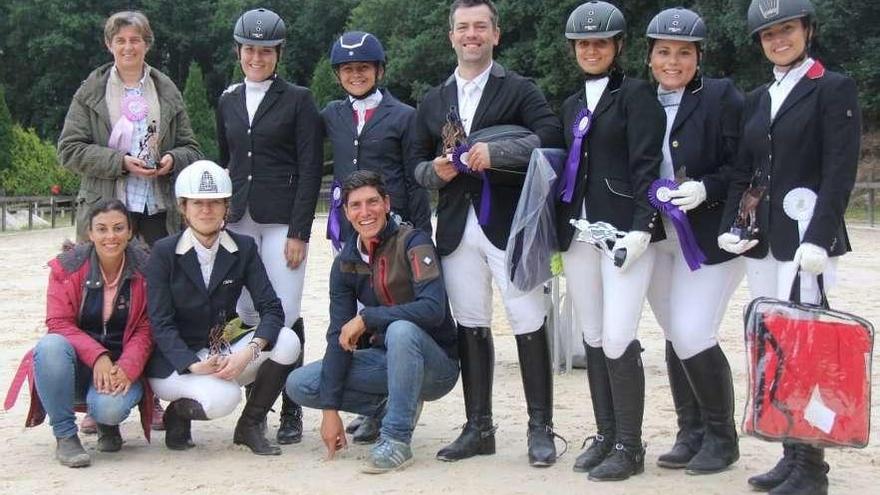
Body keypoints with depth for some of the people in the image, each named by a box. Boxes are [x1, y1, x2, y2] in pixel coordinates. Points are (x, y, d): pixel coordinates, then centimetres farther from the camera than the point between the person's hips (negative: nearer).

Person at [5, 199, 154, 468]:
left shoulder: (145, 269, -4)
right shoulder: (67, 267, -4)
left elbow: (146, 330, -4)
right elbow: (59, 324, -10)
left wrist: (127, 368, -23)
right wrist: (98, 356, -26)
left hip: (123, 367, -1)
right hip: (78, 364, 1)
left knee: (109, 408, -34)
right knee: (51, 346, -34)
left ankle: (107, 424, 9)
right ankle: (65, 435, -17)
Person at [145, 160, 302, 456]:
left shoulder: (244, 249, 0)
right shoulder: (164, 253, -7)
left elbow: (271, 308, -9)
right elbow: (161, 323, -12)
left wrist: (249, 352, -28)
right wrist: (194, 365, -27)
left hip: (223, 355, 4)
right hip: (174, 361, -4)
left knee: (287, 342, -22)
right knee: (223, 398, -34)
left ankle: (250, 425, -2)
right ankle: (178, 412, 3)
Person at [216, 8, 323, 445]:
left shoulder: (298, 100, 1)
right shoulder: (228, 102, 15)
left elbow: (309, 169, -3)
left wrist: (299, 232, -10)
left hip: (281, 220, -4)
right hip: (237, 222, 4)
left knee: (285, 314, -7)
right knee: (248, 315, 3)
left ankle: (292, 412, 3)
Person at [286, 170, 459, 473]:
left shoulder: (412, 243, -16)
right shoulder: (346, 262, 0)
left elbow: (434, 308, -29)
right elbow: (339, 335, -3)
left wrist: (366, 319, -25)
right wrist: (331, 409, -10)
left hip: (436, 364, -6)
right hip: (387, 359, 6)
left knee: (401, 330, -38)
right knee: (299, 385, -7)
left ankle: (397, 439, -26)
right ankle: (387, 405, 8)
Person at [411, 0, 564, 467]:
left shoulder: (519, 90, 3)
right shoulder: (433, 102, 17)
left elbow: (551, 135, -13)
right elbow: (417, 164, 19)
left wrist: (494, 152, -21)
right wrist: (436, 170, -3)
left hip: (509, 224, -4)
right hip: (457, 228, 4)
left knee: (529, 325, -4)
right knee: (471, 327, 8)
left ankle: (541, 429, 4)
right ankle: (478, 428, 16)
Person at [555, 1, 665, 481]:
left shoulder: (636, 94, -1)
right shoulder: (571, 105, 19)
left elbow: (647, 165, -9)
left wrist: (640, 228, -18)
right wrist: (557, 233, 15)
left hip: (624, 231, -7)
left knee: (618, 341, -11)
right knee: (593, 340, 9)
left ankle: (629, 446, 0)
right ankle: (605, 436, 18)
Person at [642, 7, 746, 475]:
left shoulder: (722, 96, -5)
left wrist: (706, 189, -22)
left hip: (709, 238, -5)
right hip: (656, 239, 5)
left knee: (694, 336, -10)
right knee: (676, 338, 10)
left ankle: (721, 437, 9)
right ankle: (690, 434, 22)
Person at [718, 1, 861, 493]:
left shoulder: (835, 88, -3)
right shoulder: (757, 100, 16)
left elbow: (840, 171, -11)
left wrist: (818, 238, -19)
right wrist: (731, 225, 2)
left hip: (805, 237, -7)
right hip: (762, 240, 7)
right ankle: (792, 454, 17)